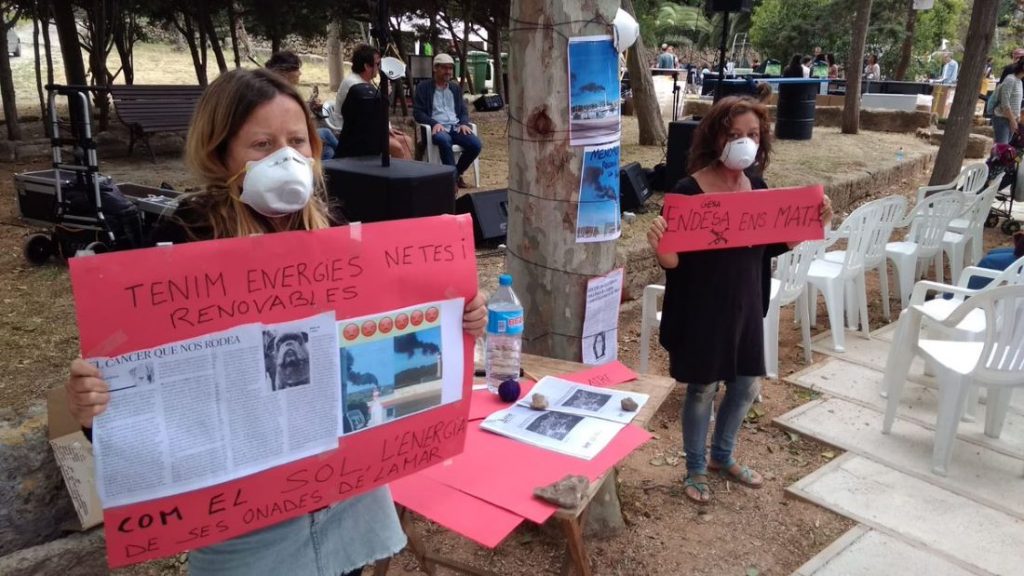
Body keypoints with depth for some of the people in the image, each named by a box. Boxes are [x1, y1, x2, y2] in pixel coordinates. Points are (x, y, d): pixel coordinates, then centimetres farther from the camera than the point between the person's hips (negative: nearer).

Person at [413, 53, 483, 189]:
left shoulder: (456, 88, 20)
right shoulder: (423, 87, 5)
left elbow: (464, 110, 19)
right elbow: (417, 113, -1)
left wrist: (464, 123, -5)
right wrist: (434, 123, -18)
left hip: (456, 126, 5)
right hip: (437, 127, -4)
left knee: (476, 144, -24)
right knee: (444, 140, -41)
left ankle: (456, 173, -2)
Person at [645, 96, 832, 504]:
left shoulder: (758, 187, 1)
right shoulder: (688, 191, -18)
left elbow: (771, 247, 10)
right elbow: (673, 262, -16)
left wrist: (811, 224, -4)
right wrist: (659, 245, -38)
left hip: (746, 304, 6)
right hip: (701, 307, -6)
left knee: (746, 385, 17)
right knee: (703, 388, 9)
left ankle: (722, 456, 42)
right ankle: (696, 469, 32)